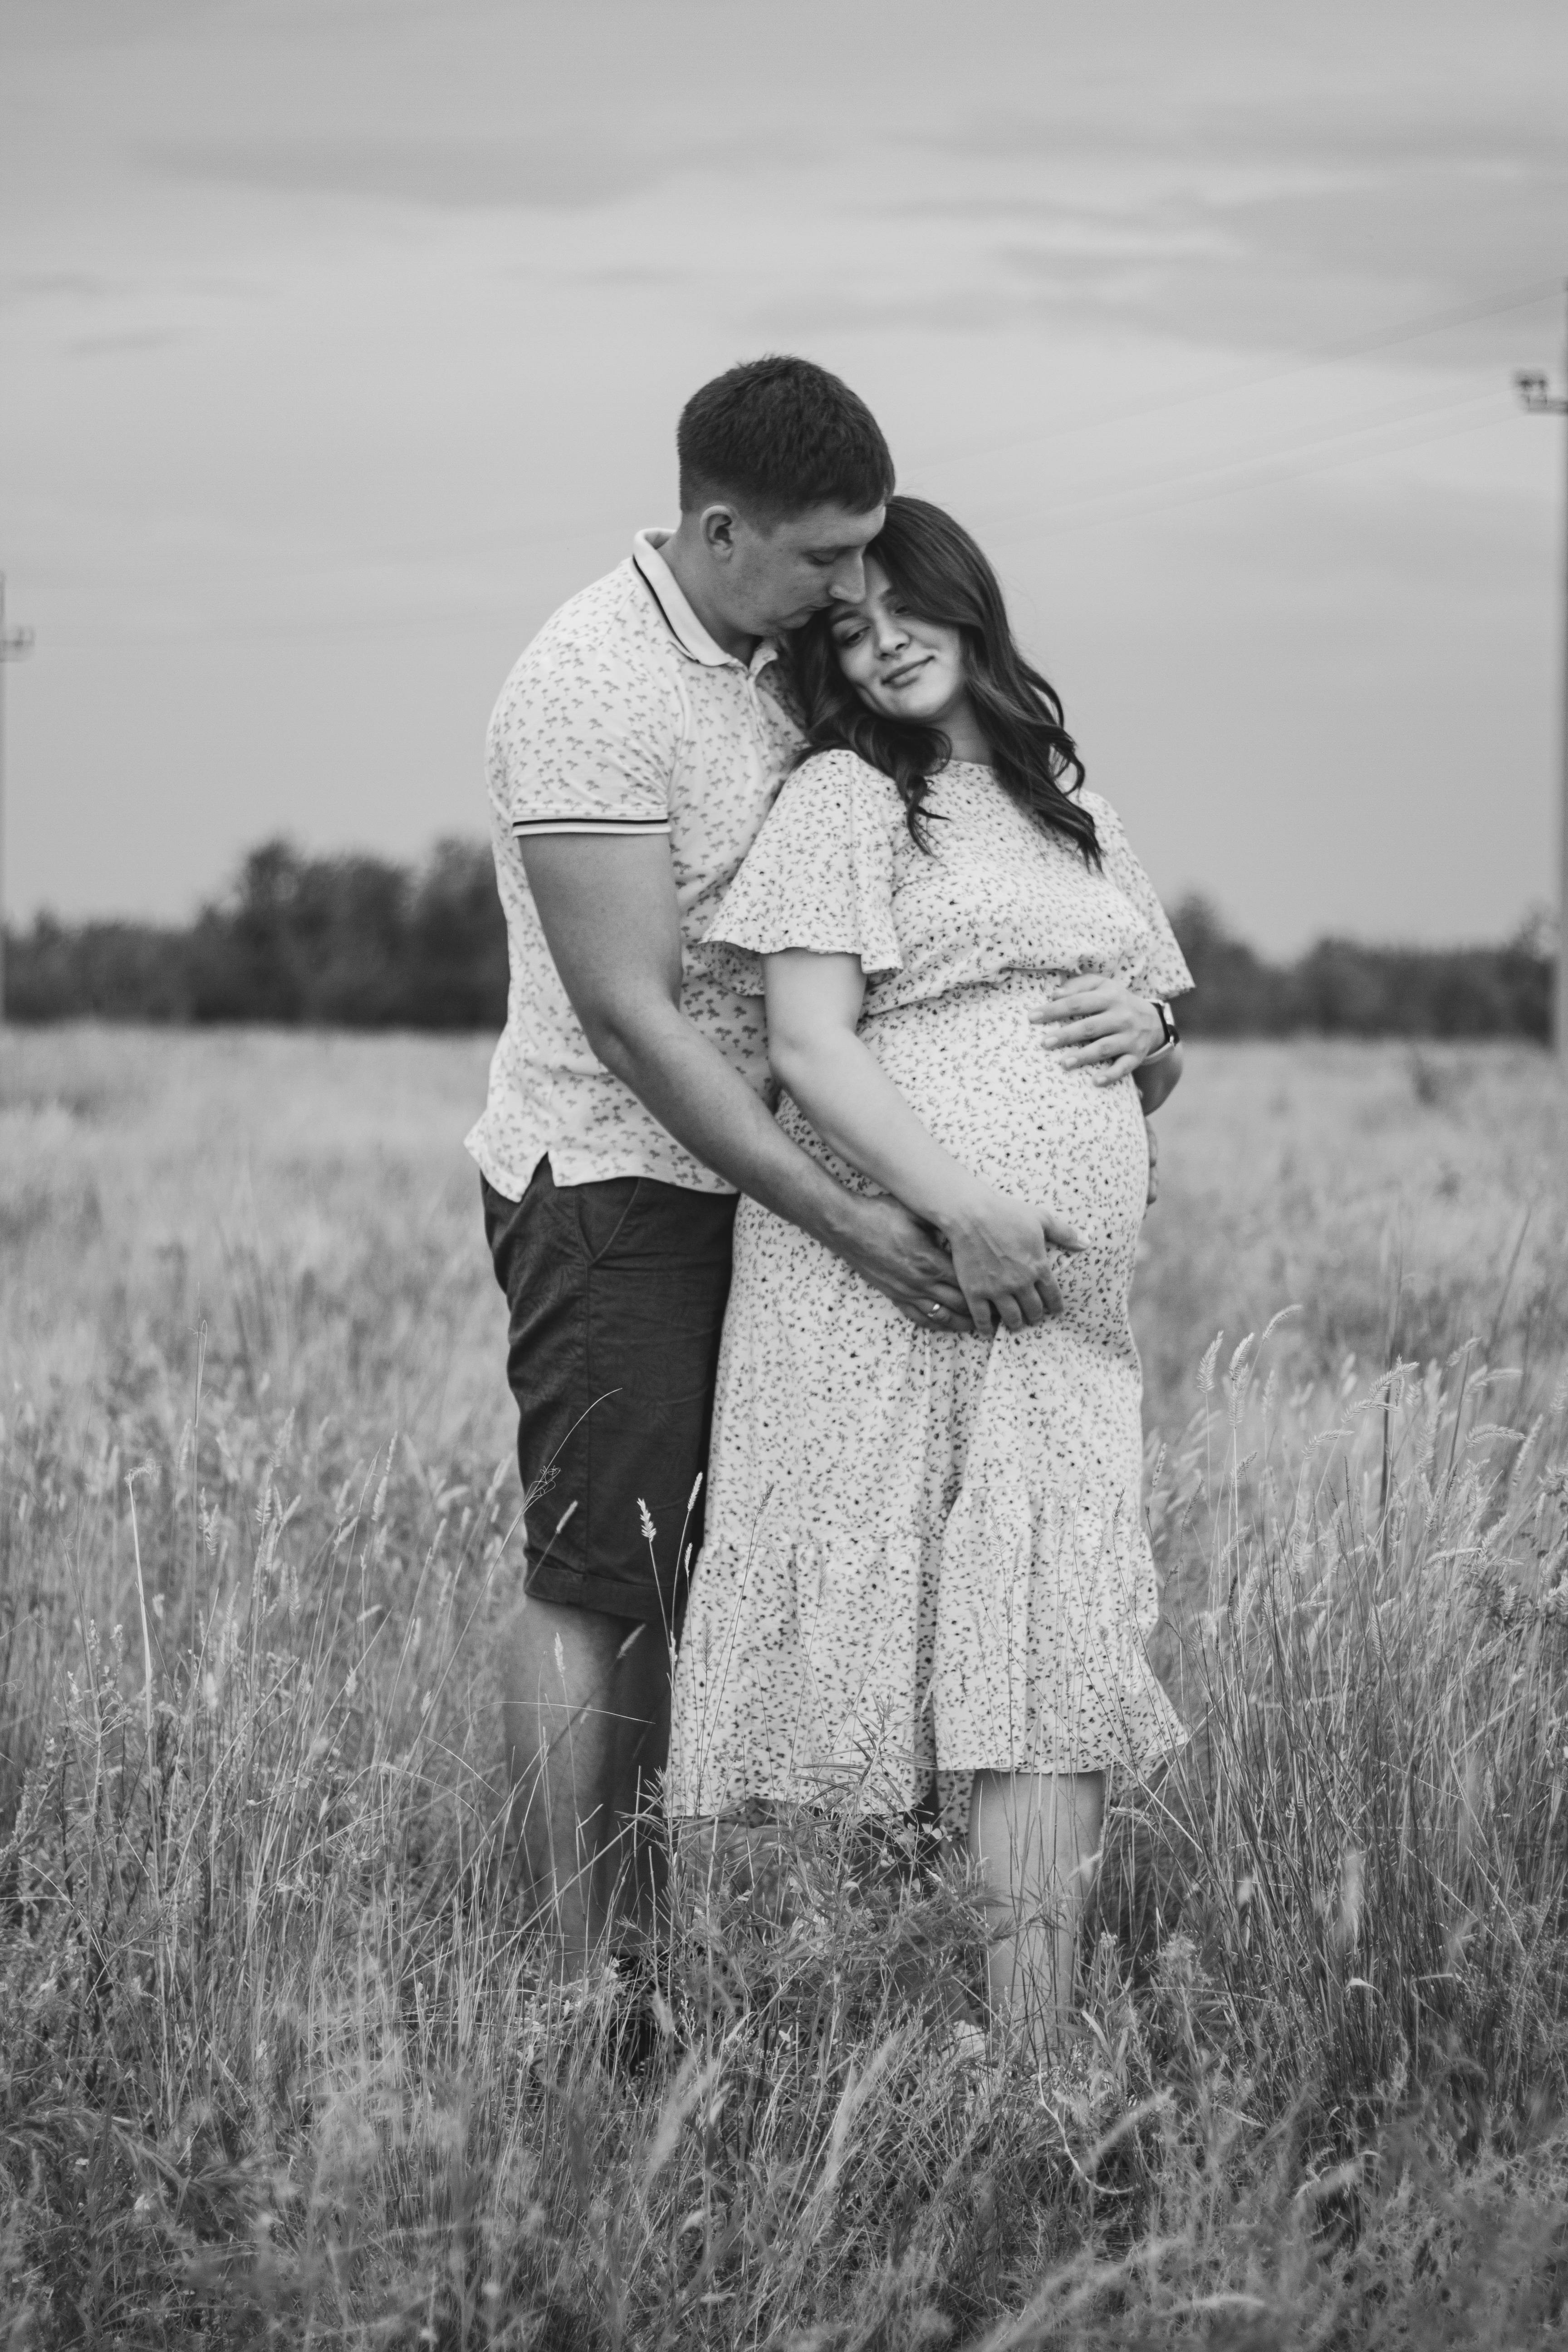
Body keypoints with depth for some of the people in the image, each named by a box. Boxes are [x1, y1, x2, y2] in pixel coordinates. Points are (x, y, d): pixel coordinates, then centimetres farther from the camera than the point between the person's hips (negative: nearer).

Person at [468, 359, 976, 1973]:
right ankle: (573, 1986, -2)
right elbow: (629, 1012, -21)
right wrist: (839, 1216, -22)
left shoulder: (771, 670, 9)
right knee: (592, 1584, -6)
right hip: (609, 1184, -8)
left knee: (663, 1583, 8)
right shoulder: (593, 688, -18)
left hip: (729, 1177, 8)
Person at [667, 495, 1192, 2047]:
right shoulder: (844, 799, 3)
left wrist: (1151, 1030, 5)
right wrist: (964, 1212, -19)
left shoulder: (1073, 816, 23)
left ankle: (1037, 2057, -10)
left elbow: (1155, 1087, 30)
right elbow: (811, 1053, -8)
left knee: (1059, 1679, -7)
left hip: (1060, 1317, 5)